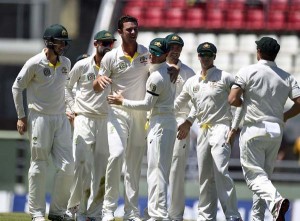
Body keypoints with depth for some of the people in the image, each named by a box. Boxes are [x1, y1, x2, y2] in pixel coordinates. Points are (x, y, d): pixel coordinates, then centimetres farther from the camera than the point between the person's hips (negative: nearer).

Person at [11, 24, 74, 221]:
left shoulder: (66, 63, 6)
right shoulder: (35, 64, -11)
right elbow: (17, 87, -2)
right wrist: (21, 117, -3)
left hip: (61, 119, 5)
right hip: (40, 119, -5)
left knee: (67, 166, -2)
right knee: (39, 167, -1)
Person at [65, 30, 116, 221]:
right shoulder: (82, 66, 1)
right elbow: (67, 86, 13)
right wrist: (73, 107, 5)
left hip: (106, 120, 2)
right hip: (84, 119, -2)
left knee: (102, 169, 0)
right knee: (82, 164, -11)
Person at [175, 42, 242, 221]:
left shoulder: (225, 78, -2)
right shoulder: (192, 82, 14)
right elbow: (177, 104, 24)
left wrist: (234, 127, -8)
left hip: (221, 128, -6)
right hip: (203, 130, 6)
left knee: (221, 171, -18)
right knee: (204, 175, 7)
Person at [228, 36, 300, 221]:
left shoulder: (248, 72, -6)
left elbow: (233, 100, -12)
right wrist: (283, 117, 12)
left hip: (253, 130, -5)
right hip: (276, 131, 5)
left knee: (254, 174, -6)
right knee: (265, 174, 16)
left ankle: (276, 200, -34)